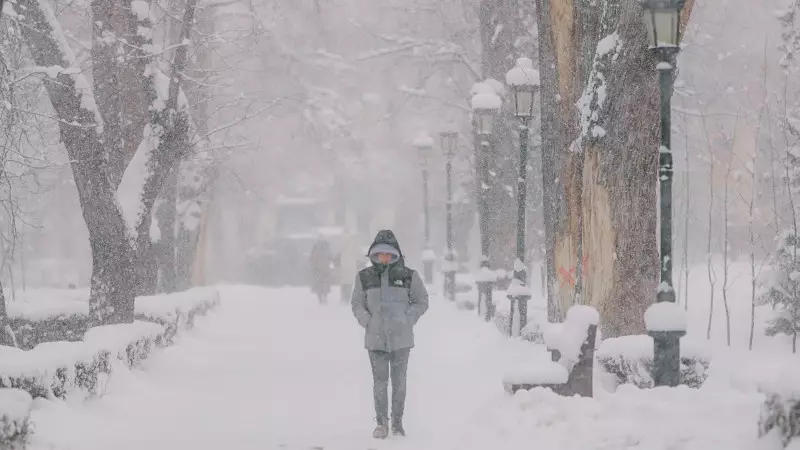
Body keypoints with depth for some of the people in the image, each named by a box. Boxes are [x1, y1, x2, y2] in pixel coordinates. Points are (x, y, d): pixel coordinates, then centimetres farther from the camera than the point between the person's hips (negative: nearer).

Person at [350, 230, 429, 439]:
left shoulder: (408, 276, -2)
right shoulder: (364, 277, 1)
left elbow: (421, 302, 7)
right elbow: (357, 304, 11)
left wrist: (407, 319, -5)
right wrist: (367, 321, -4)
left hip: (401, 338, 0)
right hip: (375, 338, 1)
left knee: (399, 382, 5)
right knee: (380, 382, 2)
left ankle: (397, 422, 17)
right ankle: (381, 422, 13)